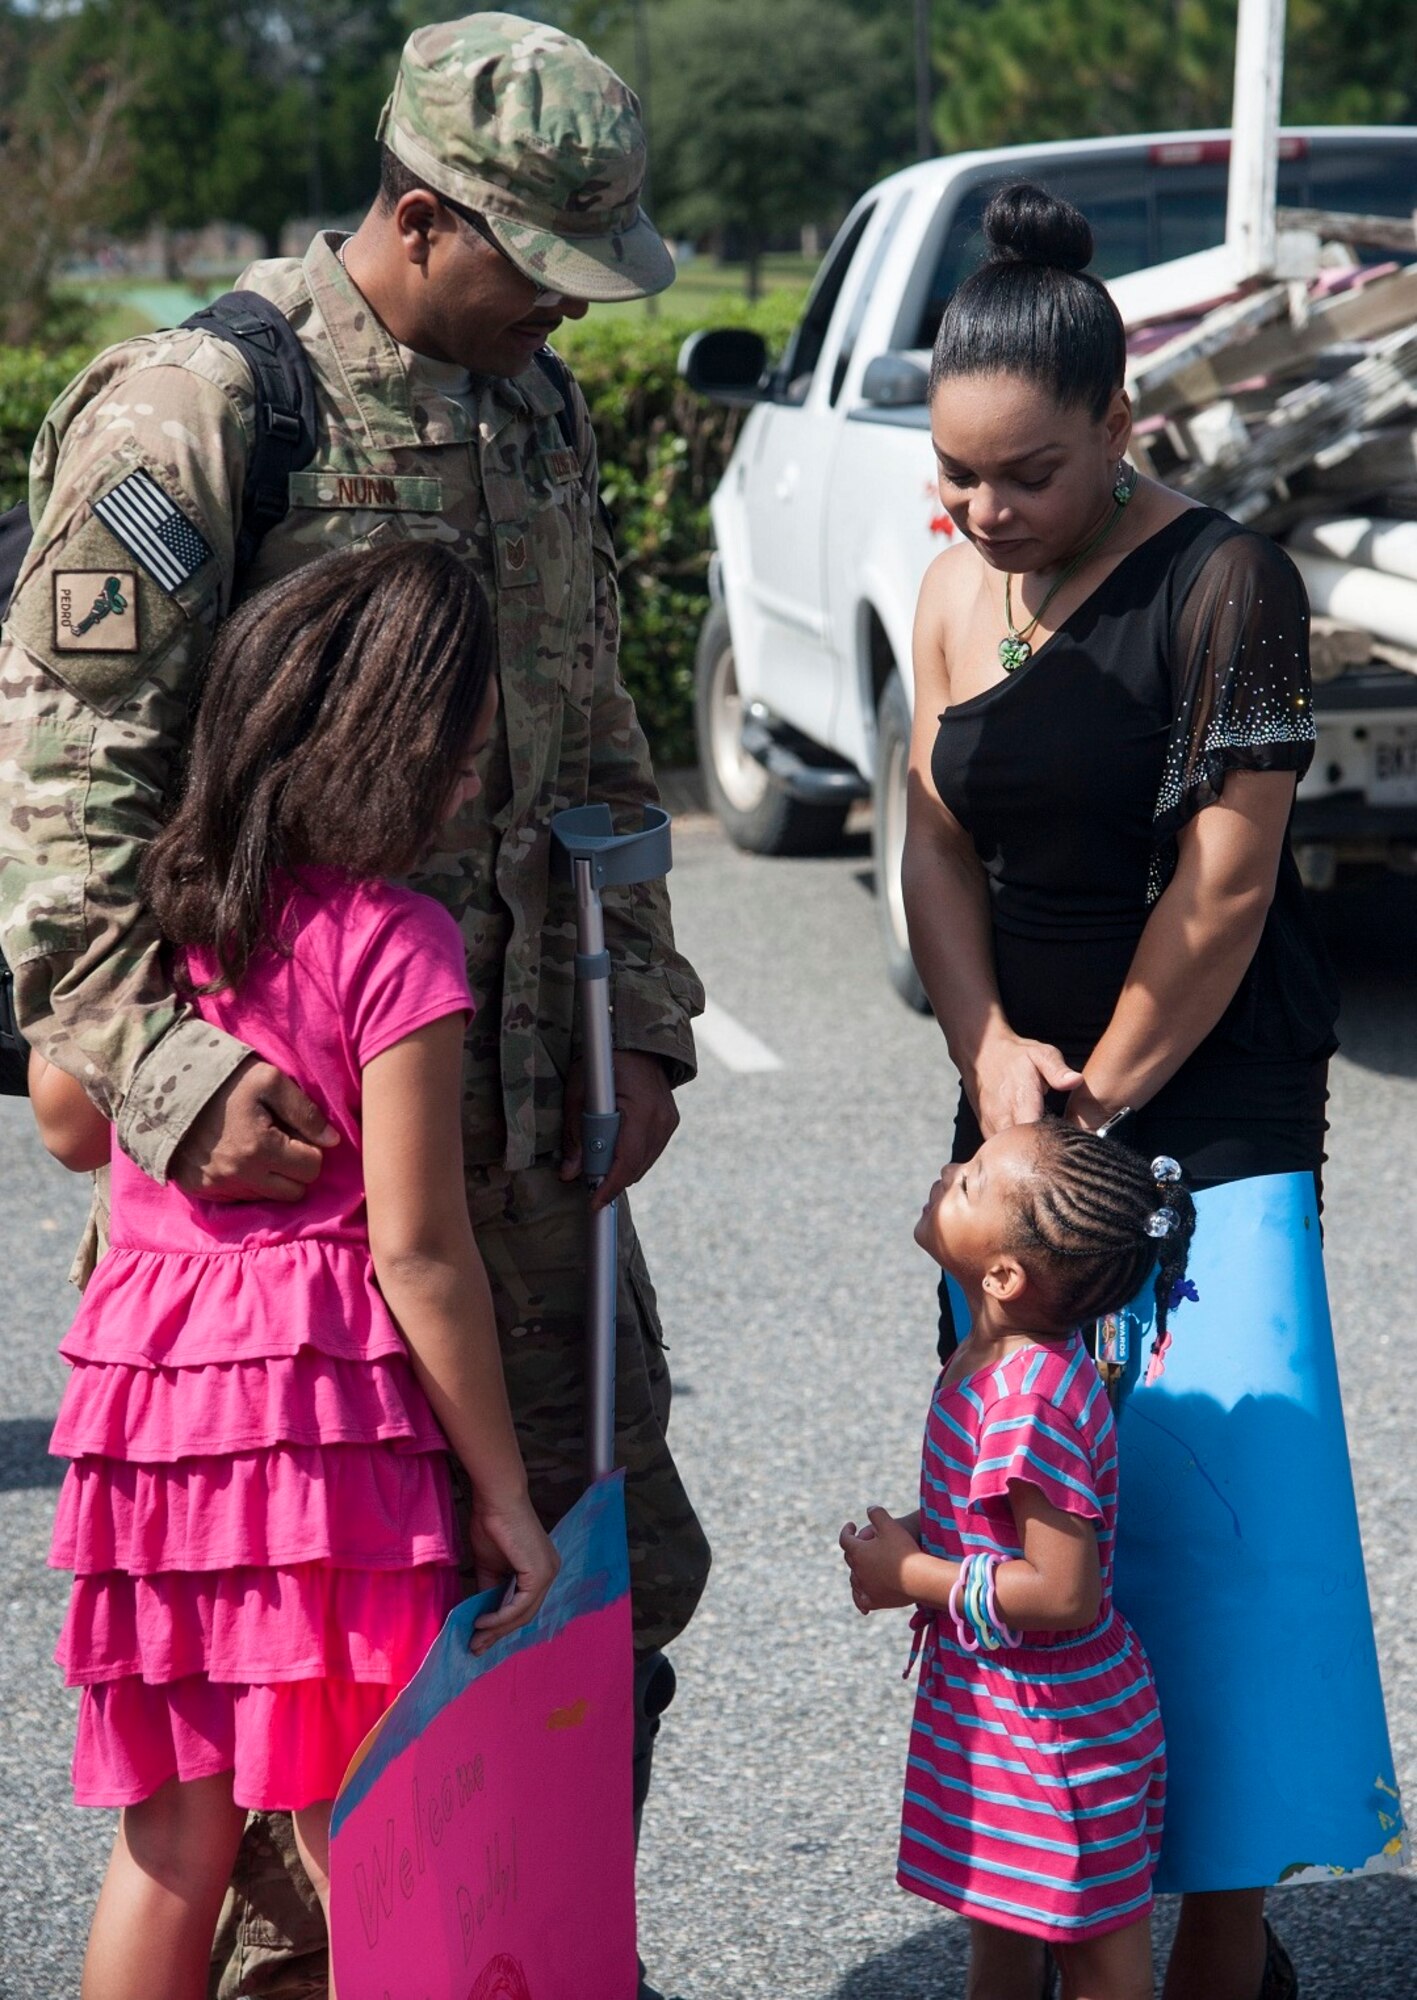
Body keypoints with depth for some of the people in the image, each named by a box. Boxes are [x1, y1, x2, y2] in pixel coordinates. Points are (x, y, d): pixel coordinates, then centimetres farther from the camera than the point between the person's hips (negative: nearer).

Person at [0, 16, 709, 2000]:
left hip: (526, 1119, 7)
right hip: (296, 1138, -7)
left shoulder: (535, 406, 12)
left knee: (618, 1558, 14)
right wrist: (162, 1067, -25)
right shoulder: (191, 407, -12)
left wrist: (641, 1015, 12)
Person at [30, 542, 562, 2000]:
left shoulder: (143, 898, 7)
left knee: (170, 1838, 14)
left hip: (147, 1386, 6)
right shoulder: (395, 945, -12)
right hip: (327, 1406, -6)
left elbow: (63, 1118, 20)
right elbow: (416, 1250, -12)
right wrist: (502, 1493, -5)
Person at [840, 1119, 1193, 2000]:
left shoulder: (1030, 1403, -30)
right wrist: (913, 1539, 0)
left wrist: (913, 1579, -20)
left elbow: (1063, 1593, -30)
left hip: (1059, 1727, -9)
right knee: (1002, 1928, 23)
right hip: (1006, 1718, 9)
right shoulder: (999, 1354, 0)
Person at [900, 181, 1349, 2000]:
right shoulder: (959, 589, 8)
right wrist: (988, 1047, -8)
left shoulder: (1221, 585, -13)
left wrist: (1097, 1108, -10)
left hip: (1214, 1108, -6)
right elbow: (937, 837, 8)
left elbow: (1220, 891, -14)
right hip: (1022, 1089, 6)